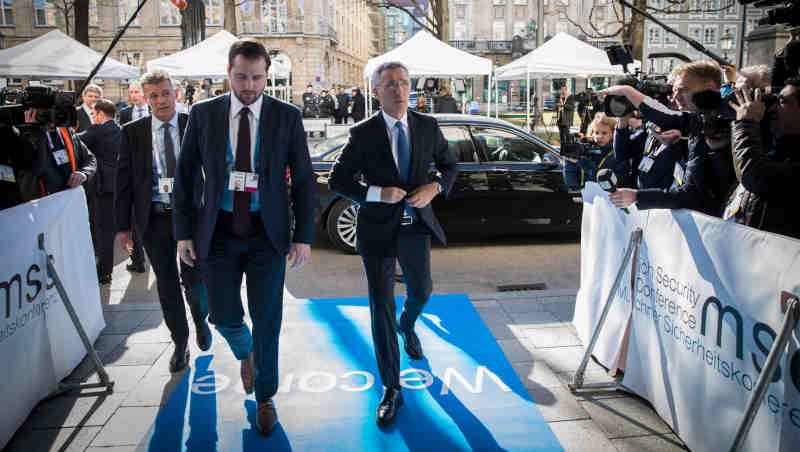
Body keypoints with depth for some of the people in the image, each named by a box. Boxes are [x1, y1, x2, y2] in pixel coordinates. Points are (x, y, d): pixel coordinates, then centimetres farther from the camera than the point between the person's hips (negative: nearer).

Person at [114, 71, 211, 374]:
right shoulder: (132, 132, 2)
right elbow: (124, 180, 3)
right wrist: (123, 225, 0)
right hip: (153, 217, 1)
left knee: (193, 278, -2)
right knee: (166, 284, 8)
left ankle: (201, 320, 31)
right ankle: (180, 343, 25)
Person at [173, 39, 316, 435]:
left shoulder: (287, 116, -3)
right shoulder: (203, 114, 1)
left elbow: (304, 180, -1)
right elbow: (185, 177, 5)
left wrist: (303, 236, -7)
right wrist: (184, 231, 1)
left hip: (267, 233, -1)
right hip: (219, 232, 1)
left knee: (267, 322, 5)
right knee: (224, 317, 4)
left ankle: (265, 396, 27)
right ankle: (246, 353, 41)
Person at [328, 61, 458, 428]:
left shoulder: (428, 126, 0)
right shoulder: (363, 134, -8)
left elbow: (450, 166, 11)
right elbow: (337, 180, -6)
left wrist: (434, 187, -10)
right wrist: (378, 193, -20)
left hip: (416, 225, 3)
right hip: (378, 229, -3)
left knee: (421, 291, 22)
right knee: (381, 307, -1)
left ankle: (407, 327, 60)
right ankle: (391, 389, 10)